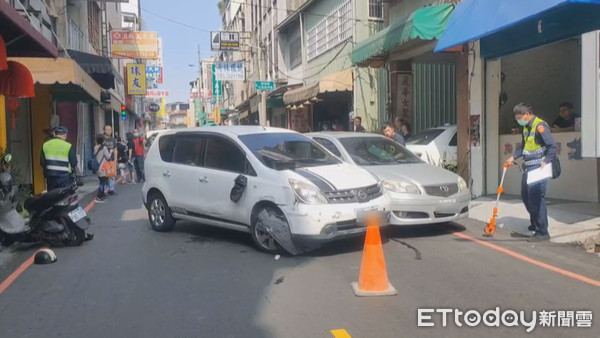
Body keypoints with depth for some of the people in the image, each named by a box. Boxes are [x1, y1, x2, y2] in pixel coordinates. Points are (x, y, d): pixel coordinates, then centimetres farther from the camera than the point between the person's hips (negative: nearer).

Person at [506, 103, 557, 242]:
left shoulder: (540, 126, -14)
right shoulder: (526, 127, 14)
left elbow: (552, 146, -18)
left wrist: (546, 162, -27)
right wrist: (513, 157, 15)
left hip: (538, 168, -9)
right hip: (527, 167, 9)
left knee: (536, 198, -10)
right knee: (525, 196, 17)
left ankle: (542, 232, -3)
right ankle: (535, 223, 36)